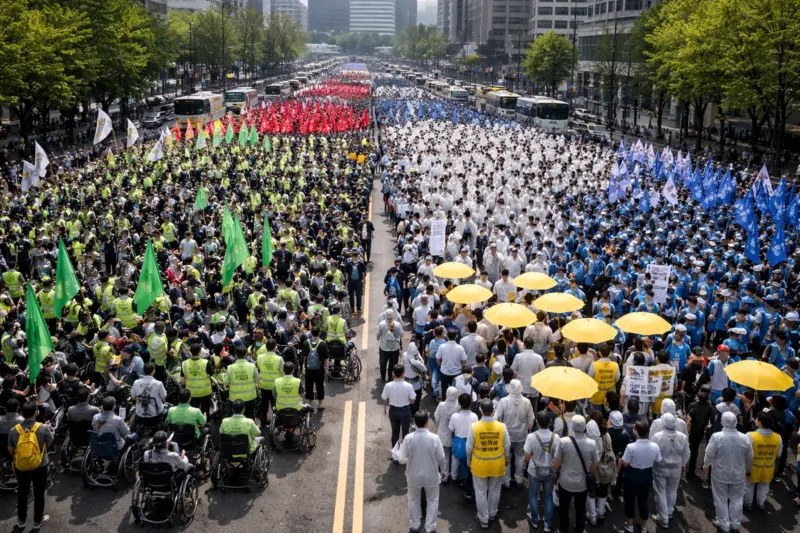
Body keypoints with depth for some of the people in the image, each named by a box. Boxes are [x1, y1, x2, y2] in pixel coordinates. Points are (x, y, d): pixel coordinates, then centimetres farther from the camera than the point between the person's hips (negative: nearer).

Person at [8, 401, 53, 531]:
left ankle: (21, 521, 34)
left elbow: (10, 450, 0)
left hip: (21, 467, 2)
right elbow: (49, 443, 0)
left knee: (22, 494, 20)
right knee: (39, 494, 15)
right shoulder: (43, 428, -18)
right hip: (40, 467, -2)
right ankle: (38, 521, 28)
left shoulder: (14, 430, -12)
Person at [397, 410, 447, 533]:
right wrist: (443, 471, 8)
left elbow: (402, 458, -14)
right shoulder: (434, 438, -22)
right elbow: (441, 458, -11)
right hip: (431, 475, -1)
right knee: (432, 500, 22)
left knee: (413, 500, 25)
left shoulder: (408, 438, -22)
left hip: (414, 475, 1)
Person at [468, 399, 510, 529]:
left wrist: (468, 460, 9)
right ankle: (492, 514, 41)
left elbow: (469, 446, -9)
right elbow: (507, 445, -5)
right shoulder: (502, 426, -18)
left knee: (481, 493, 15)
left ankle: (483, 519, 25)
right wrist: (506, 459, 15)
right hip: (497, 464, 2)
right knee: (494, 491, 22)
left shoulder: (474, 427, -21)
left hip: (480, 464, -1)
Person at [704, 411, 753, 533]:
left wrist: (706, 466, 6)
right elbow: (749, 457, 1)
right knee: (736, 499, 18)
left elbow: (709, 454, -14)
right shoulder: (744, 438, -11)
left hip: (720, 474, -2)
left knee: (721, 500, 13)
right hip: (738, 474, 3)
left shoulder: (717, 436, -22)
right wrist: (747, 469, 19)